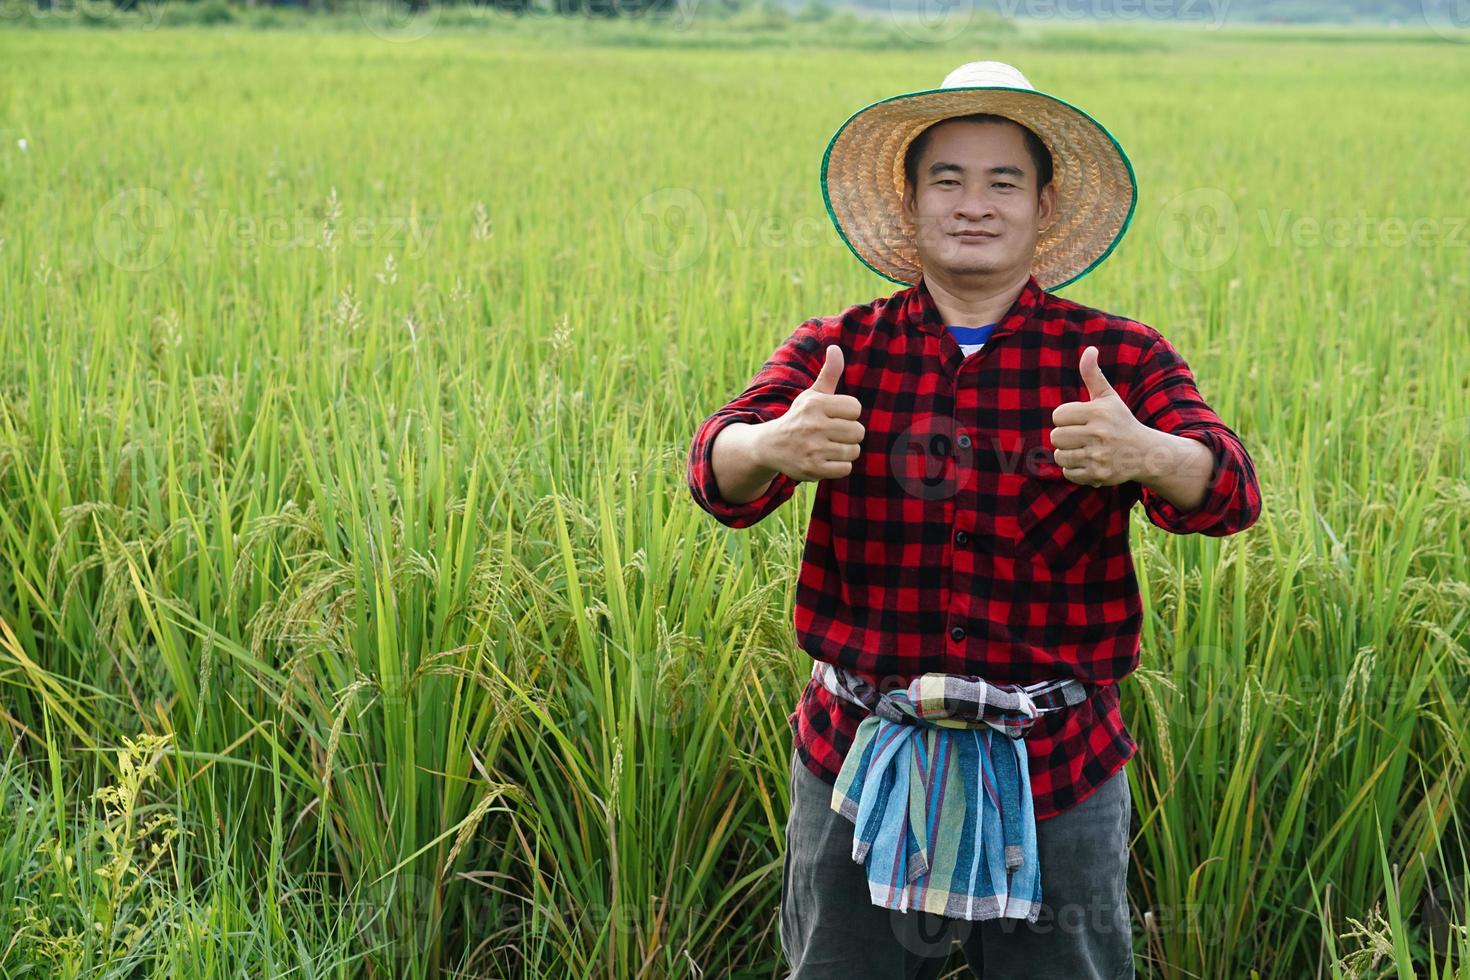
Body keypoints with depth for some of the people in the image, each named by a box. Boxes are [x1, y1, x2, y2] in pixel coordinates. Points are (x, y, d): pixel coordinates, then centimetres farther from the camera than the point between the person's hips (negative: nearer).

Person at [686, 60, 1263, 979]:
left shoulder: (1120, 357, -1)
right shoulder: (837, 350, 1)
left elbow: (1228, 489, -16)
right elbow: (719, 471, -15)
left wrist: (1146, 456, -40)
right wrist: (774, 445, -39)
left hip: (1057, 768, -1)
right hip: (862, 764, 1)